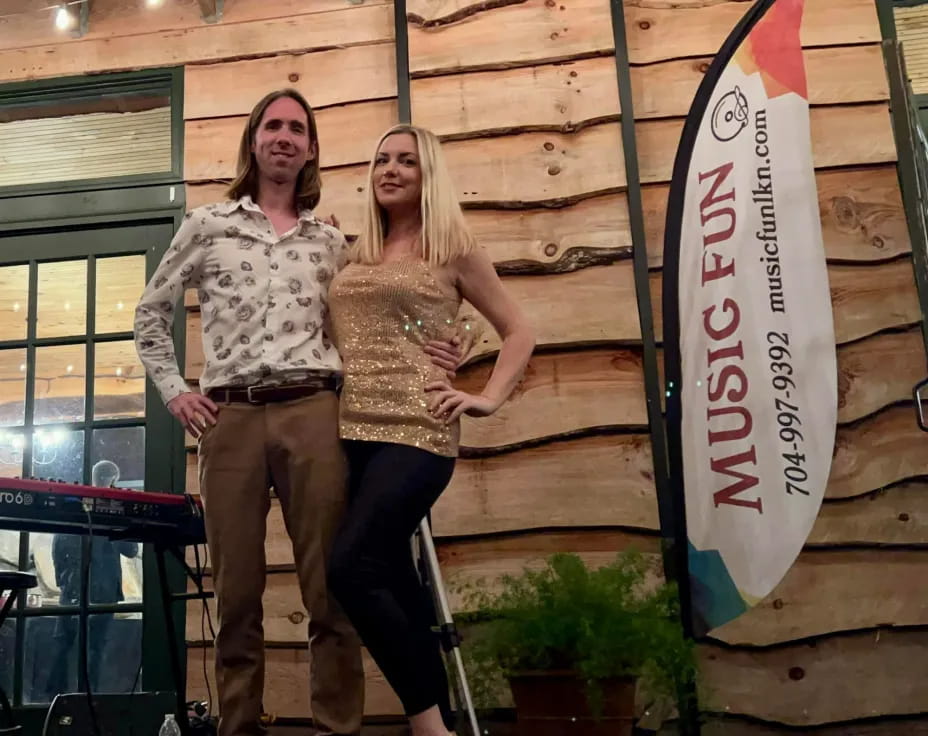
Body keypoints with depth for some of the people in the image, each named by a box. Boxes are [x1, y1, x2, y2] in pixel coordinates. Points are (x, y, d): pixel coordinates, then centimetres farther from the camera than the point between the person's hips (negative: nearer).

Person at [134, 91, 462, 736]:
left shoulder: (330, 242, 17)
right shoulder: (207, 226, 13)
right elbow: (151, 313, 19)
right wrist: (174, 391, 8)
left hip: (312, 411, 1)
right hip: (228, 416, 0)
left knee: (330, 585, -3)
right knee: (238, 590, 4)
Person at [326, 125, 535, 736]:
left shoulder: (453, 249, 4)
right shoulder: (356, 256, 17)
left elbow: (519, 332, 7)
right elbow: (339, 335, 28)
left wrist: (488, 398, -4)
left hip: (415, 431, -6)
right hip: (354, 432, 6)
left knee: (352, 568, -19)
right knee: (392, 576, 7)